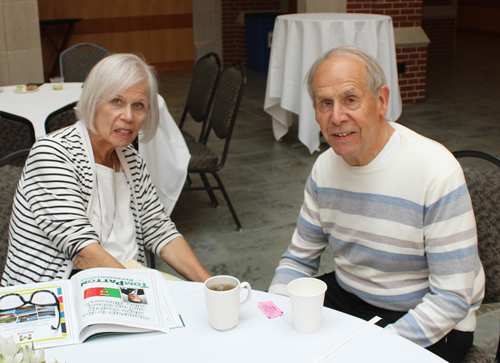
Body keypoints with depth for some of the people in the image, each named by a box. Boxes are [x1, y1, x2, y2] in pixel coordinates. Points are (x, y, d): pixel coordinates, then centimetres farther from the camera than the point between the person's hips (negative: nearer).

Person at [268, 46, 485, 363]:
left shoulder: (437, 172, -23)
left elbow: (452, 299, -21)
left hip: (430, 324, -5)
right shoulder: (325, 167, -3)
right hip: (345, 296, 5)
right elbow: (299, 258, 7)